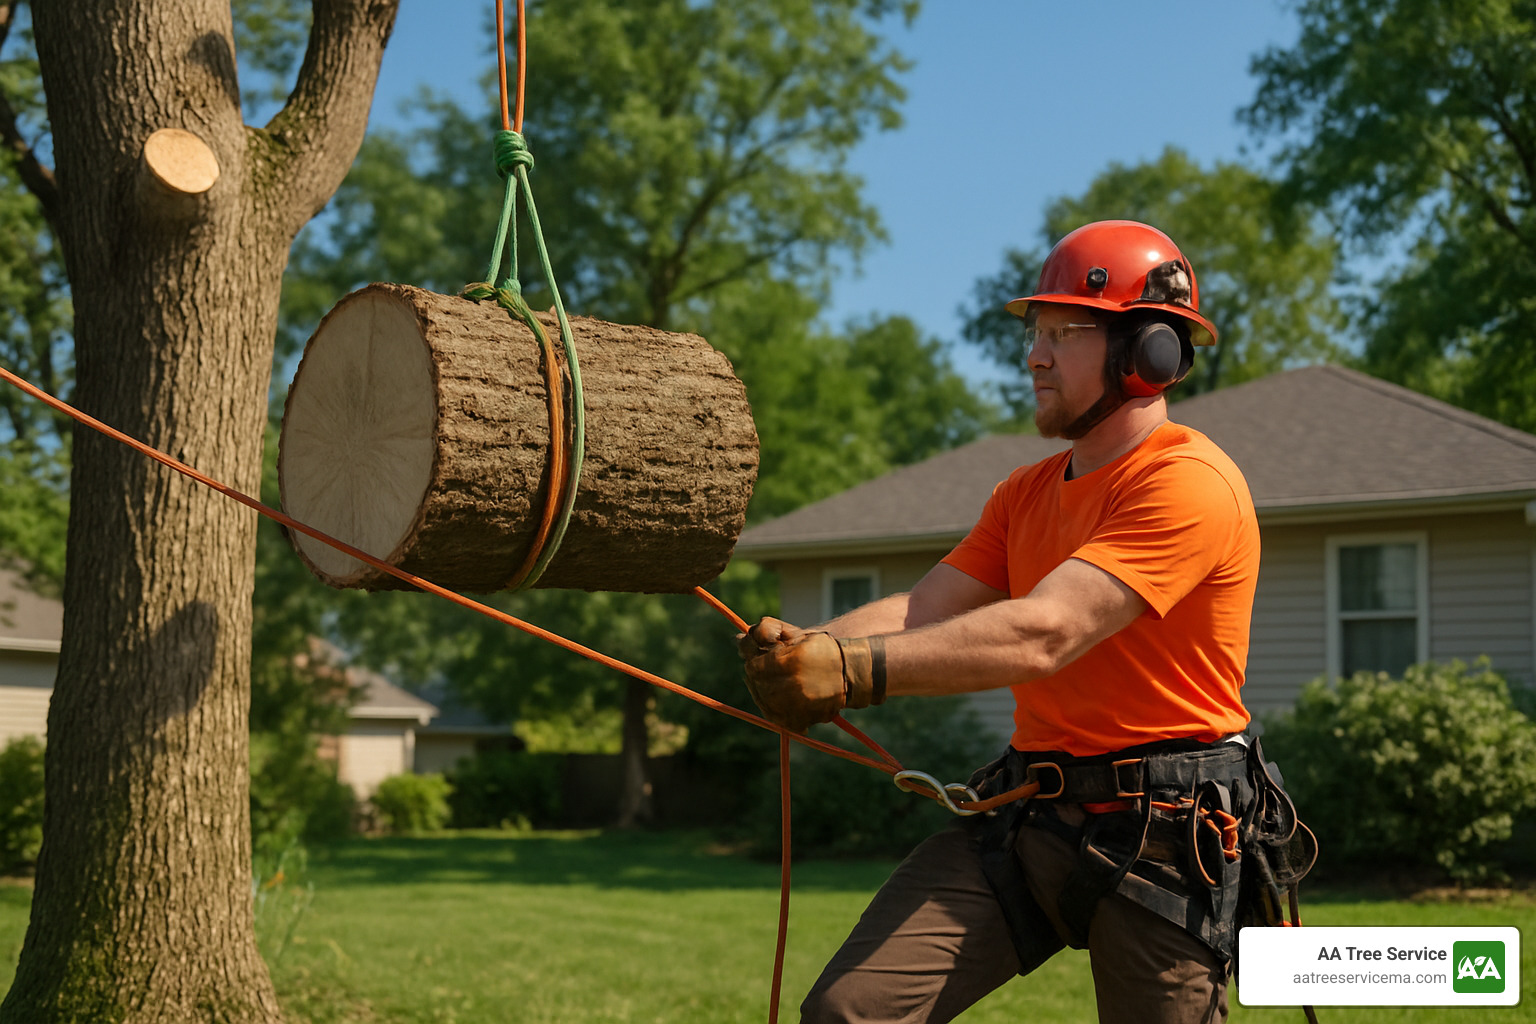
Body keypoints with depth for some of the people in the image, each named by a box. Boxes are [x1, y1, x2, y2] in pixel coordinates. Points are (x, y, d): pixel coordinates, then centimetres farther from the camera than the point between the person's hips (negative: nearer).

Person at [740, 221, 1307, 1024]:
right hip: (1025, 816, 7)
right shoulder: (1027, 493, 16)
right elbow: (924, 611, 4)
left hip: (1158, 835, -6)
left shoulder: (1189, 483, -14)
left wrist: (860, 670, -32)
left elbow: (1043, 635, -26)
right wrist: (807, 648, -15)